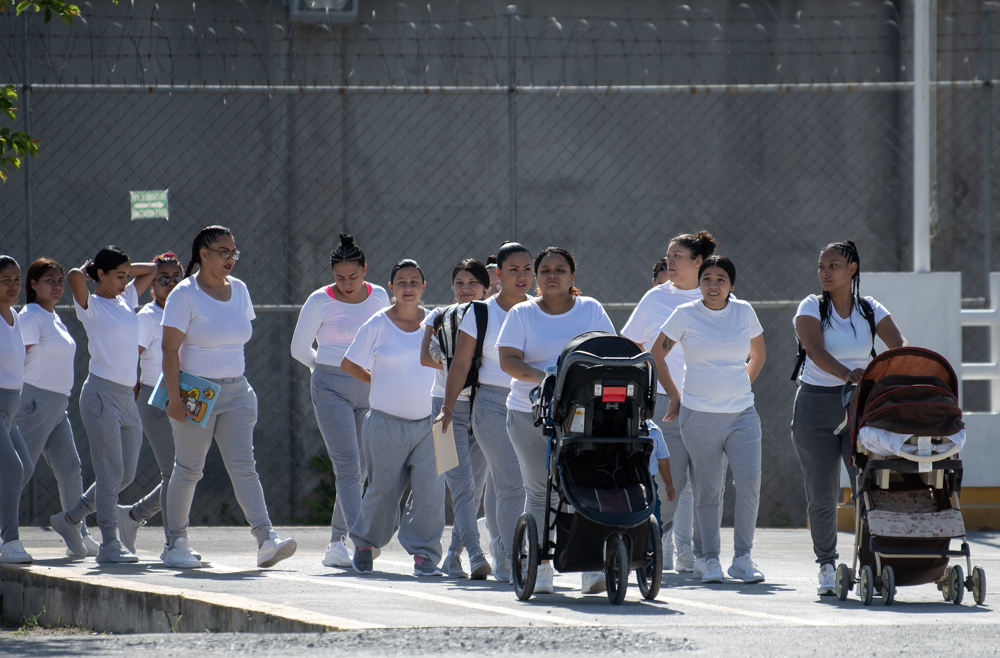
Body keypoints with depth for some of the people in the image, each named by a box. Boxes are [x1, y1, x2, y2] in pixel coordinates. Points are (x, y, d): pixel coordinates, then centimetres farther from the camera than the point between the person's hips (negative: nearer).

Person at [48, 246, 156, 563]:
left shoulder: (127, 300, 15)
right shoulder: (91, 305, -5)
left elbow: (151, 270, 28)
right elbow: (74, 277, -25)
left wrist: (124, 269, 16)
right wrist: (87, 270, -3)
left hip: (127, 397, 8)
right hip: (101, 393, -8)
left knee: (126, 474, 9)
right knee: (110, 473, -9)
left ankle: (69, 519, 24)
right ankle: (110, 545, -6)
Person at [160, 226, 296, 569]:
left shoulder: (238, 290, 9)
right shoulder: (185, 295, -9)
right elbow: (170, 349, -13)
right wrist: (174, 398, -19)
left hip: (236, 391, 5)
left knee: (243, 466, -7)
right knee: (188, 469, 4)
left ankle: (266, 540, -20)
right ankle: (175, 543, 17)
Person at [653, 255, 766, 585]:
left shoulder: (744, 312, 6)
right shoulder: (686, 314, -1)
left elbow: (758, 355, 22)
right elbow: (655, 355, 8)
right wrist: (674, 395, 8)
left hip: (742, 414, 2)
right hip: (699, 417, -2)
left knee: (749, 482, -11)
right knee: (707, 491, 2)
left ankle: (742, 558, -2)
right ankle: (711, 560, 11)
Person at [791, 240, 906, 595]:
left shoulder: (870, 310, 5)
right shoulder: (812, 307, -1)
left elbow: (901, 346, -7)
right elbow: (816, 351, -19)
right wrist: (846, 373, -38)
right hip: (816, 405, -1)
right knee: (822, 495, 2)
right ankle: (827, 566, 15)